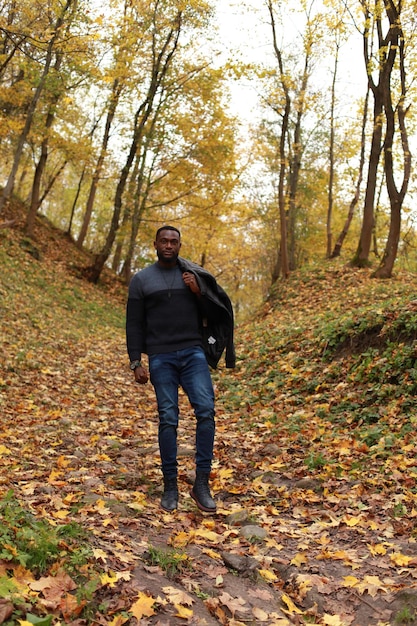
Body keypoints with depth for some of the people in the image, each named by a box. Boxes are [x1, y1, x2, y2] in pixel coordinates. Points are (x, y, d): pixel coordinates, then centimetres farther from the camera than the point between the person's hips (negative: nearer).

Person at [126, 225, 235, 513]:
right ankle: (171, 486, 12)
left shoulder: (195, 275, 9)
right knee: (168, 419, 1)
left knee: (206, 411, -13)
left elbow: (213, 314, 9)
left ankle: (202, 483, -4)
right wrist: (136, 363, 0)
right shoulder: (141, 280, 7)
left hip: (193, 353, 1)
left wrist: (199, 293, -8)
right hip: (160, 358, 0)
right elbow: (135, 324, 6)